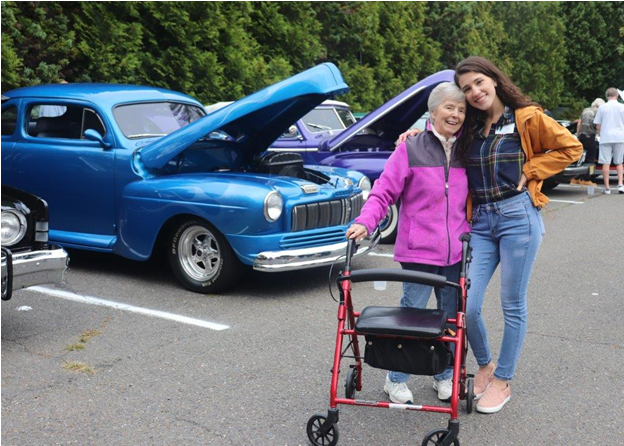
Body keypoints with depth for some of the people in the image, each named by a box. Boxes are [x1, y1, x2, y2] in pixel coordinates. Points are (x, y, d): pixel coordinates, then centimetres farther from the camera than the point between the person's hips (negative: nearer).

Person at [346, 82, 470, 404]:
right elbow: (384, 193, -6)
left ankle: (445, 376, 30)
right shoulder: (410, 150, -4)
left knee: (452, 316, 13)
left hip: (456, 253, 4)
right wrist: (365, 222, -19)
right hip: (419, 252, -4)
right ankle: (396, 380, 18)